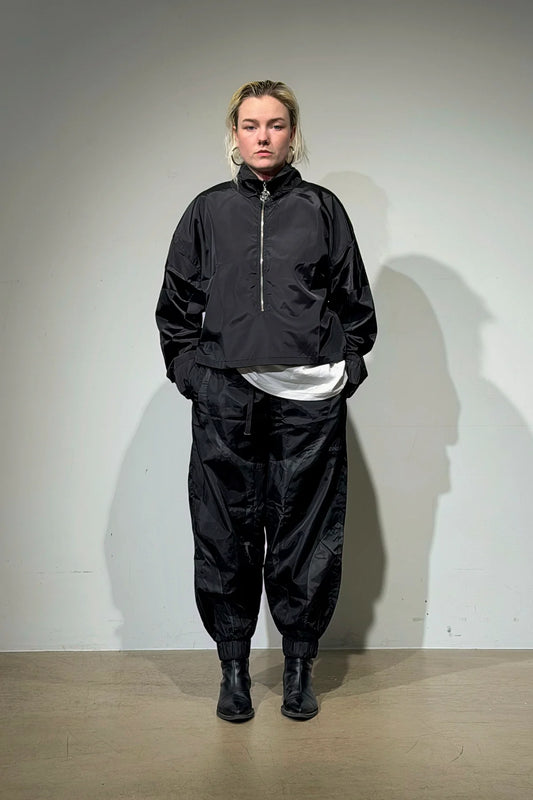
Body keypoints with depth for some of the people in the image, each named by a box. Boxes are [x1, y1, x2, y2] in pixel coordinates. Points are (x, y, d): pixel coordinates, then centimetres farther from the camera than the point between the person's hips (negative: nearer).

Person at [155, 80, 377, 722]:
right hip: (224, 398, 1)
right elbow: (176, 305, 13)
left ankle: (299, 664, 20)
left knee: (305, 536, 4)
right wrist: (189, 372, 3)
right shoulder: (208, 211, 11)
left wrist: (343, 370, 2)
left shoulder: (322, 208, 10)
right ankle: (233, 665, 19)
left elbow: (355, 303, 12)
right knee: (226, 535, 4)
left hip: (309, 398, 0)